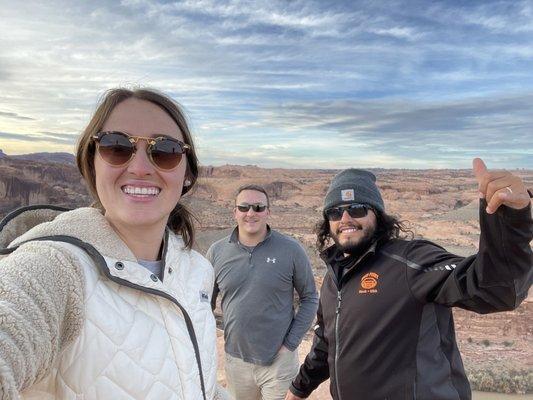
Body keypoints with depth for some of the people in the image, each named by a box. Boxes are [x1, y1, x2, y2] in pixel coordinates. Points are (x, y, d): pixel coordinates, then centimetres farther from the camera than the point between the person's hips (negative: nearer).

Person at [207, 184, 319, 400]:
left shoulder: (291, 250, -10)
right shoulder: (217, 252, -4)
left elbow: (310, 298, -3)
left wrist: (290, 344, -7)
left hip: (279, 361, -2)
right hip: (235, 359, 3)